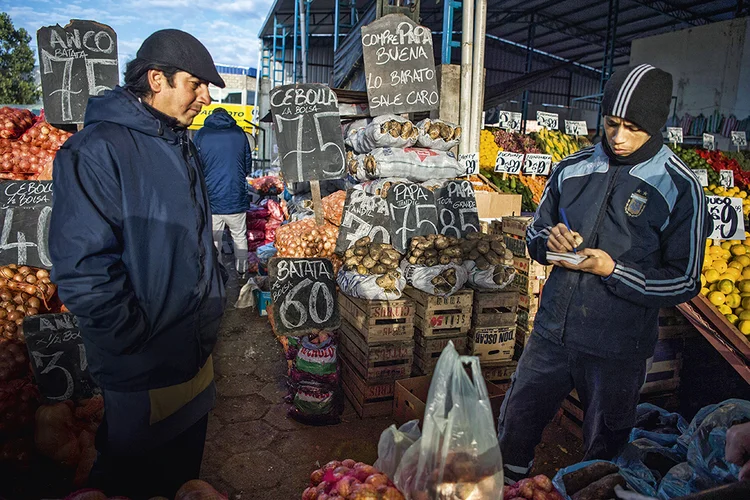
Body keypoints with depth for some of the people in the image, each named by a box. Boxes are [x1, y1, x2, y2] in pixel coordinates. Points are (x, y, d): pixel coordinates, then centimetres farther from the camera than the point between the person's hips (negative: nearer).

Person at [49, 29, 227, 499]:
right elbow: (82, 268, -24)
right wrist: (139, 341, -18)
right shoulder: (98, 150, -20)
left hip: (196, 351, 8)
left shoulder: (181, 147, 9)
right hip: (144, 371, -8)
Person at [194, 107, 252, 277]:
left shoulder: (201, 134, 0)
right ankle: (242, 273, 24)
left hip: (211, 198, -1)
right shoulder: (239, 133, 3)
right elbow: (248, 167, 10)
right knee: (240, 237, 14)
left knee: (213, 241, 7)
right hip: (236, 197, 1)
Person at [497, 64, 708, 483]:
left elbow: (684, 282, -8)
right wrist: (550, 242, -11)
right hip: (551, 333, 3)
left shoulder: (679, 189, -10)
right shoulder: (573, 169, 1)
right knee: (515, 430, 16)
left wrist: (612, 270, -21)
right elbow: (536, 232, 12)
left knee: (604, 452, 18)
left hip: (618, 351, -3)